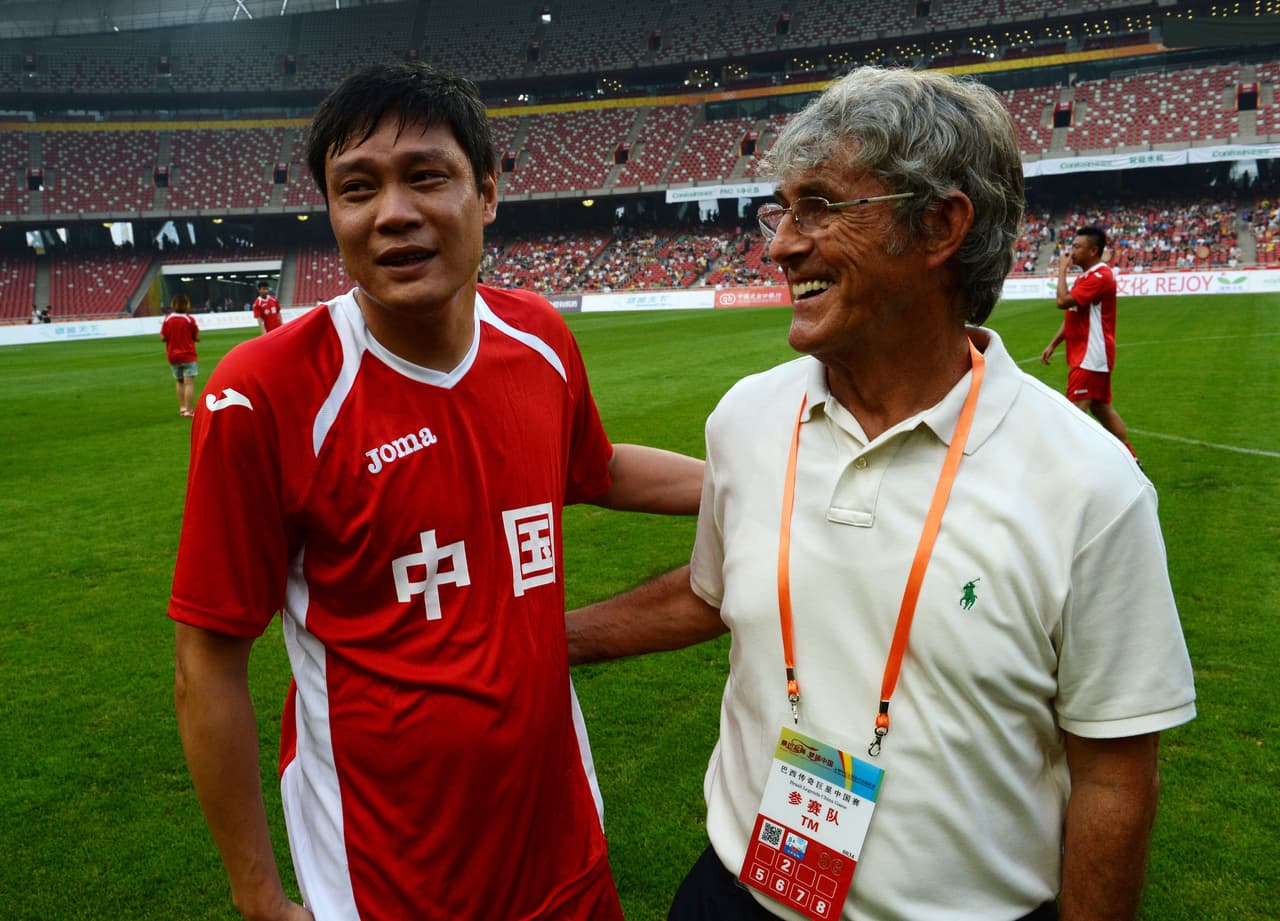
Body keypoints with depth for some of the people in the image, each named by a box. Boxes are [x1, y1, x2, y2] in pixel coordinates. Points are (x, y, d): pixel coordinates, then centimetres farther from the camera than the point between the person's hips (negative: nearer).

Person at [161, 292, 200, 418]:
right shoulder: (190, 319, -10)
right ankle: (188, 410, -10)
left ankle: (182, 407, 20)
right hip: (188, 355, -4)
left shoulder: (167, 319, -2)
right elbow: (197, 338, -6)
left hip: (173, 356, 4)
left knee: (179, 382, 18)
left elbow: (163, 337, -1)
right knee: (189, 383, -5)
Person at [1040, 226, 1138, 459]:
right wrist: (1052, 344, 15)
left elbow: (1063, 301, -26)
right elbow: (1072, 316, 20)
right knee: (1102, 408, 17)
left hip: (1090, 356, -10)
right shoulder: (1086, 276, 16)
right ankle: (1131, 460, 26)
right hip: (1087, 354, 10)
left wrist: (1062, 270, -13)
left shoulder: (1100, 276, -17)